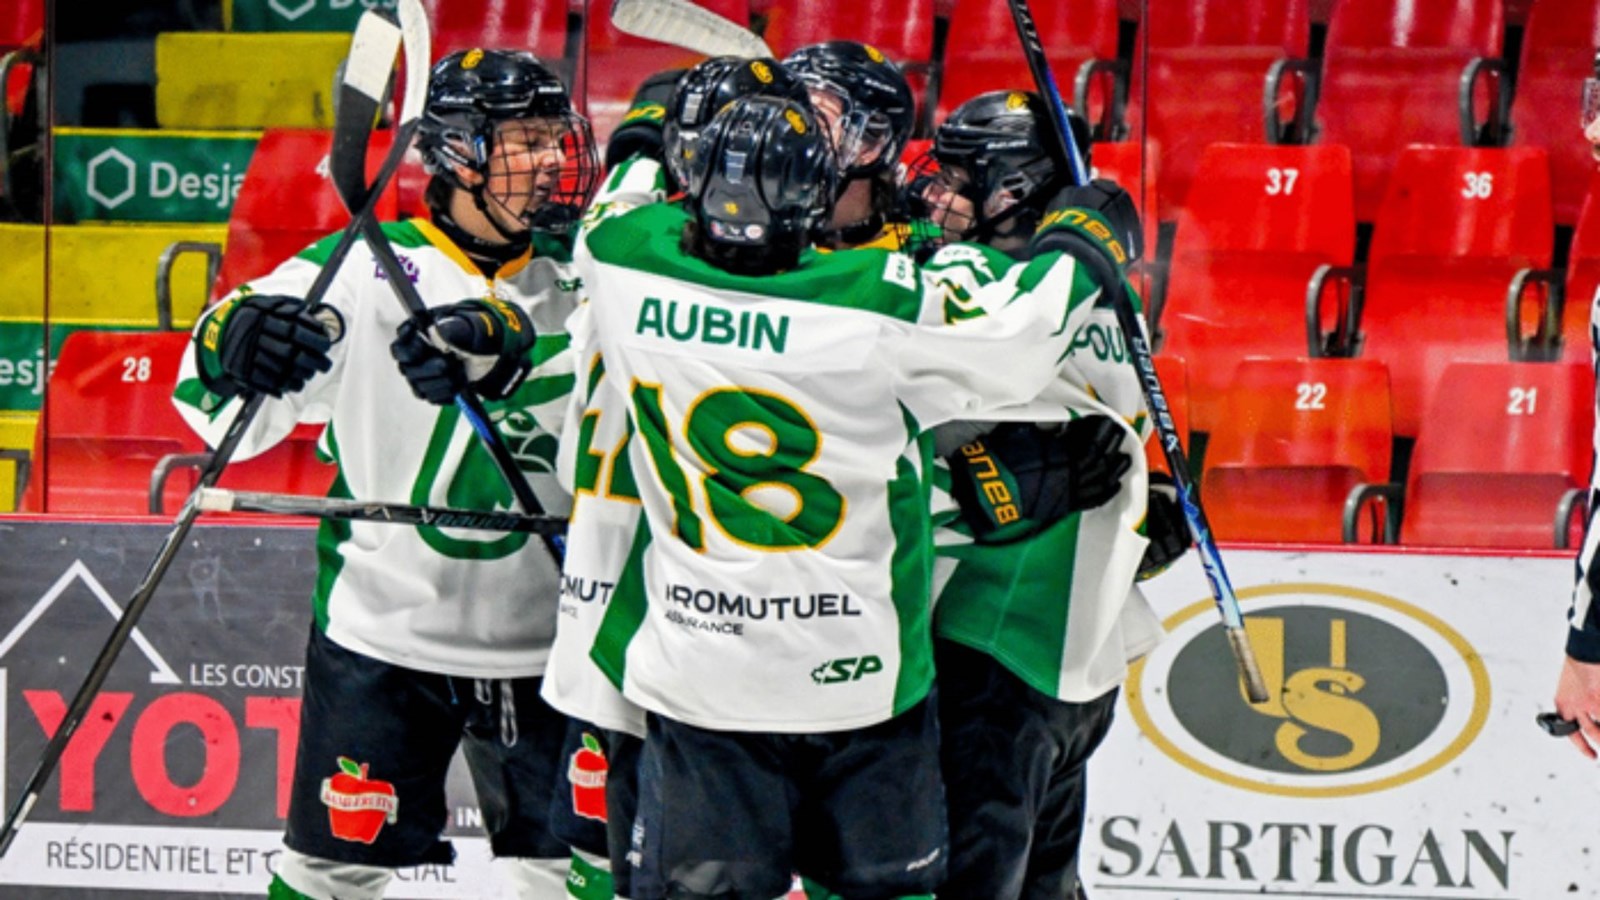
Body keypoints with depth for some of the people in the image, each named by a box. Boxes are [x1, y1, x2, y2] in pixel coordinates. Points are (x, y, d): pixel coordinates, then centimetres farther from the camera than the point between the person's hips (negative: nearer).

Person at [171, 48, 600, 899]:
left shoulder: (575, 279, 2)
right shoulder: (362, 270, -6)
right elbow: (223, 409, -11)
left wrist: (489, 339, -39)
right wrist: (235, 341, -35)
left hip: (544, 644, 2)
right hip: (382, 631, -2)